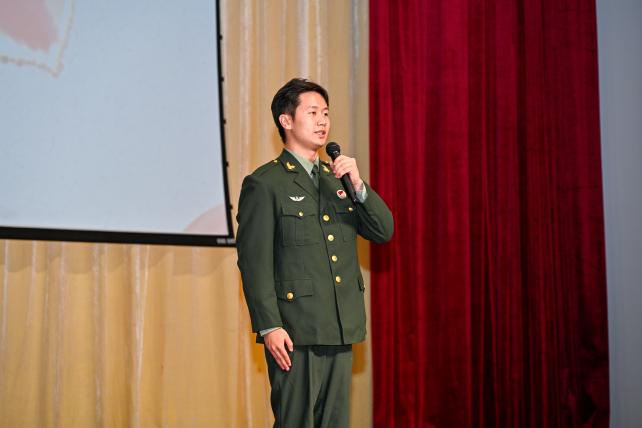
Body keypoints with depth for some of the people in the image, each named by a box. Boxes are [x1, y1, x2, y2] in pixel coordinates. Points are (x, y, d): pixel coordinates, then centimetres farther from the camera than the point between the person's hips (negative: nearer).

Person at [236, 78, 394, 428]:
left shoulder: (337, 179, 16)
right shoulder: (264, 183, -4)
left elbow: (383, 231, 9)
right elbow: (254, 261, -10)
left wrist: (358, 185, -6)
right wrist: (269, 326, -17)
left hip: (341, 330, 6)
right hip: (294, 332, -6)